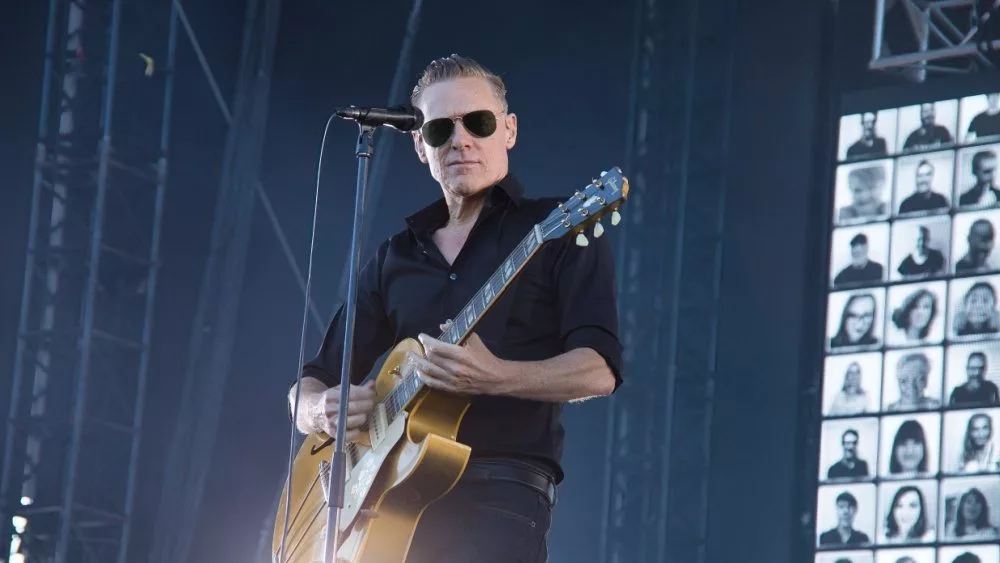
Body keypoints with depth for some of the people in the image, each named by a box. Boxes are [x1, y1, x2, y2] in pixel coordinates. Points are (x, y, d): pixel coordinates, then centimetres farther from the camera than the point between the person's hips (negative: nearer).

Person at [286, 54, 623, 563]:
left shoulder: (558, 229, 6)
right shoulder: (396, 257, 20)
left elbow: (599, 370, -6)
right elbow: (310, 387, 21)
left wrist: (493, 377, -22)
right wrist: (321, 409, -3)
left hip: (500, 488, -4)